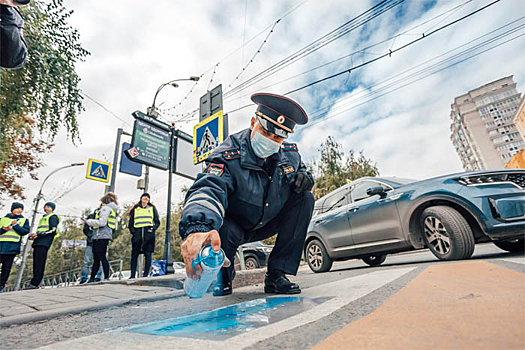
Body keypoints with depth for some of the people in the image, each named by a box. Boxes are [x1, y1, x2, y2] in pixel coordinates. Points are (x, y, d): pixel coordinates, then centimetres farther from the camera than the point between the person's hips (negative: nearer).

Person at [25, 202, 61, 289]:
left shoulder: (53, 217, 2)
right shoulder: (44, 218, 29)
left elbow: (53, 230, -10)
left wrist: (38, 234, -14)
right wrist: (33, 235, 11)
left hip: (44, 243, -9)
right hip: (38, 243, 9)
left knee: (39, 264, -12)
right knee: (36, 264, 5)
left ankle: (34, 284, -14)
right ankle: (34, 283, 7)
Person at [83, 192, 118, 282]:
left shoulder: (105, 208, -7)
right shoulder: (112, 210, 22)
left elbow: (102, 222, -17)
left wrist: (89, 221, -4)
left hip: (101, 236, -10)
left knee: (102, 257, -10)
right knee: (96, 258, 13)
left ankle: (106, 278, -9)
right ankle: (92, 278, 20)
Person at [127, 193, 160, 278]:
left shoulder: (152, 208, 16)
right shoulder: (135, 209, 19)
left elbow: (157, 222, 14)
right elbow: (130, 223, 17)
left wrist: (153, 228, -3)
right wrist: (133, 231, 1)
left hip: (148, 233, -1)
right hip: (137, 232, 1)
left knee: (148, 254, -5)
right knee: (134, 254, -1)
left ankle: (145, 274, -1)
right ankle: (132, 275, 6)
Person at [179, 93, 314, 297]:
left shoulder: (290, 154, -8)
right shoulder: (228, 156, -26)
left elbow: (300, 170, 13)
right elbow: (208, 190, -43)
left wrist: (303, 177, -15)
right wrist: (197, 228, -65)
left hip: (267, 224, 5)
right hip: (234, 226, -4)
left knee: (305, 198, -14)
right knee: (222, 228, -38)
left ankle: (276, 275, -11)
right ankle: (222, 273, 4)